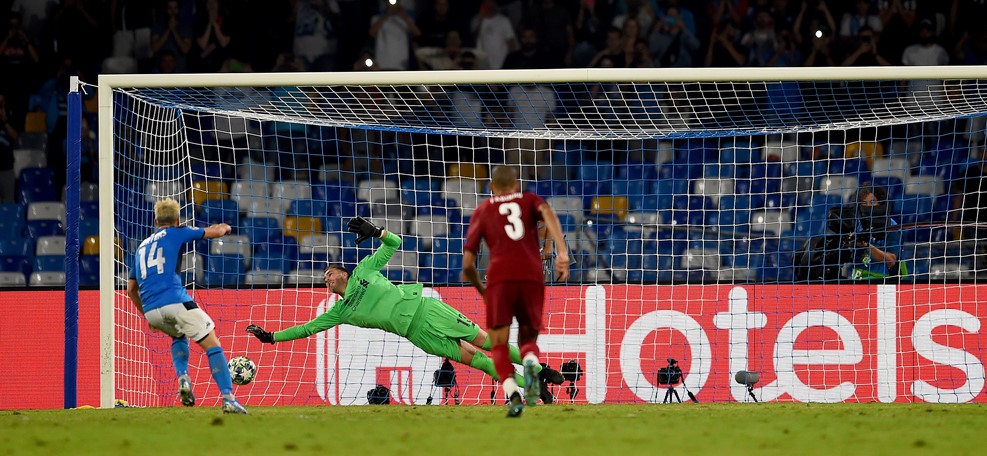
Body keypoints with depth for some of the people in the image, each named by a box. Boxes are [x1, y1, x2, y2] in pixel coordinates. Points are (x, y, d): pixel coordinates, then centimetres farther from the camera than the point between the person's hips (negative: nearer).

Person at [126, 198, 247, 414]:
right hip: (175, 300, -6)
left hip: (151, 309, 6)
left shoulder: (142, 246, 26)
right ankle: (228, 399, -16)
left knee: (179, 336, 34)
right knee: (212, 345, -1)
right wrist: (224, 227, 38)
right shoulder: (176, 233, 11)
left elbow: (131, 289, 32)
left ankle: (183, 379, 8)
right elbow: (215, 232, 14)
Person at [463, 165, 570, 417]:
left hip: (499, 278, -1)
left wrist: (481, 290, 34)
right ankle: (531, 363, -20)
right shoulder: (529, 200, 24)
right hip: (532, 277, 1)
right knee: (528, 339, 17)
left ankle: (513, 395, -25)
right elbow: (547, 213, -3)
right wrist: (562, 252, -13)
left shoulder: (482, 210, 23)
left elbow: (467, 264, 17)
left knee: (499, 346, 2)